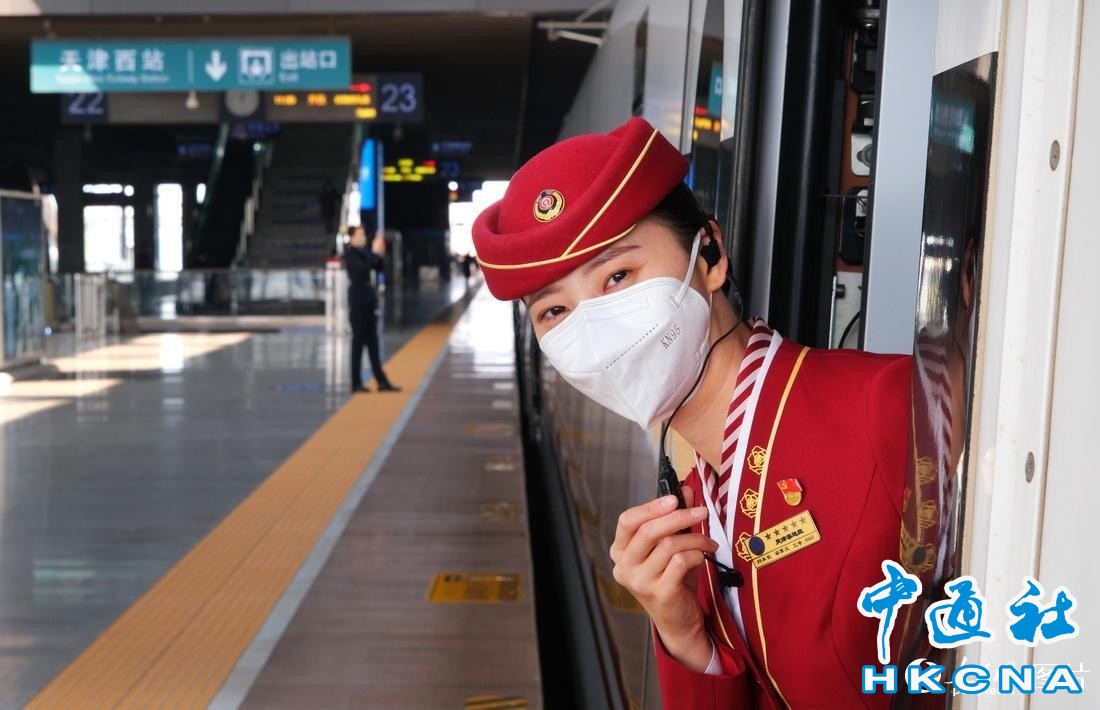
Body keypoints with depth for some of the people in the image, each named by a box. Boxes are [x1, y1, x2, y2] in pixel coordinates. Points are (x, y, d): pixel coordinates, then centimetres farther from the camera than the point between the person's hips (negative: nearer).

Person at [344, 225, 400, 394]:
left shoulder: (364, 251, 12)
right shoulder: (349, 253, -7)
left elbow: (379, 268, 10)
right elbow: (363, 268, -21)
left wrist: (379, 255, -5)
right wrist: (375, 253, -18)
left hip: (369, 301, 7)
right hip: (358, 302, -7)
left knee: (373, 342, 8)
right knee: (358, 342, -3)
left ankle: (382, 381, 10)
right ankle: (356, 383, 3)